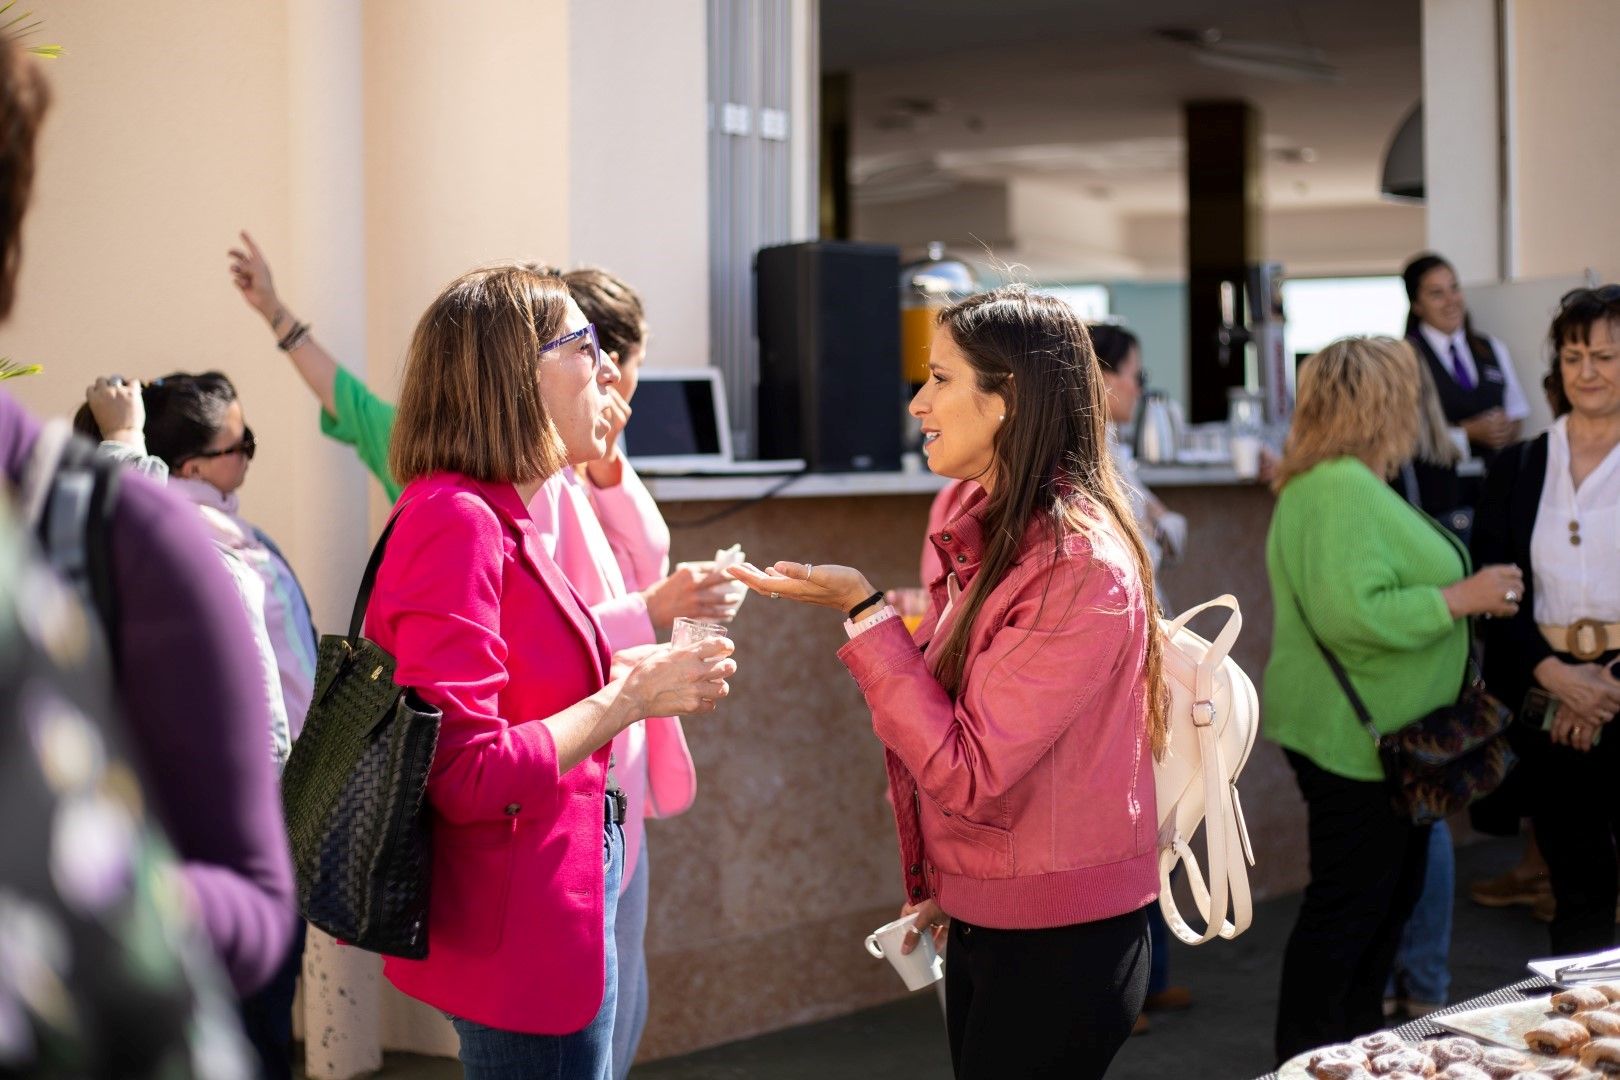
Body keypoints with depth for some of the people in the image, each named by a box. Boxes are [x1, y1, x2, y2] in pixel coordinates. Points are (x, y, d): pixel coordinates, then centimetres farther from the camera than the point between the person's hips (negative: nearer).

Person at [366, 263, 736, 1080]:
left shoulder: (498, 520, 9)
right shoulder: (457, 522, -20)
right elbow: (469, 775, -25)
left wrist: (630, 677, 7)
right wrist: (628, 699, -18)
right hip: (520, 944, -10)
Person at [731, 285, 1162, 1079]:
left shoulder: (1081, 567, -21)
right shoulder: (985, 528, 5)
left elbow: (969, 775, -22)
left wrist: (862, 609, -21)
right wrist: (943, 884, 14)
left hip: (1059, 948, -8)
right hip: (981, 920, 8)